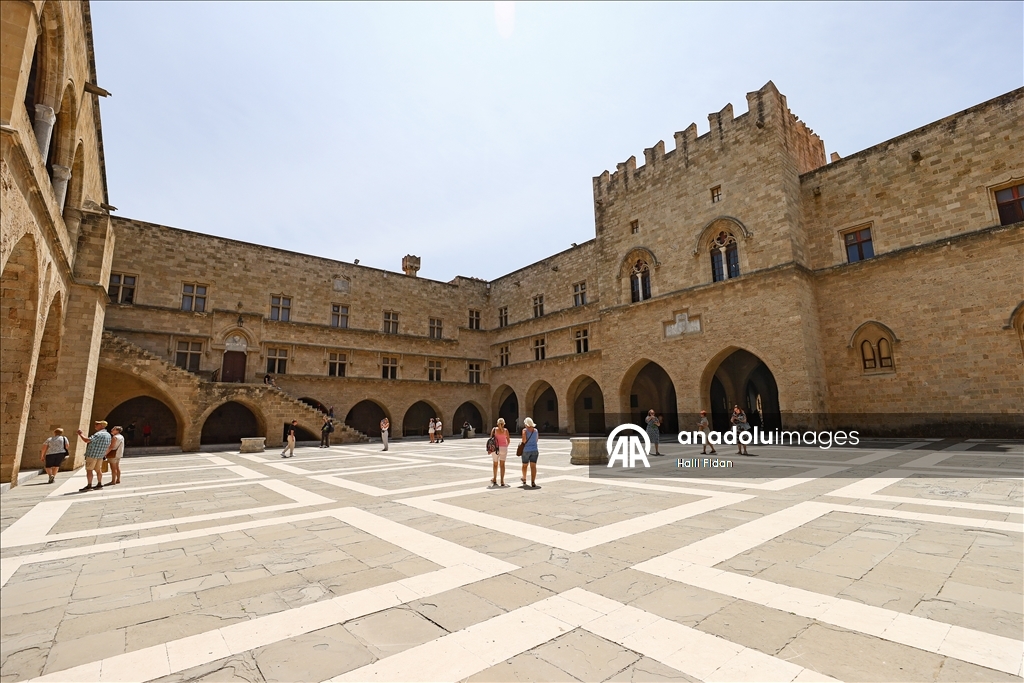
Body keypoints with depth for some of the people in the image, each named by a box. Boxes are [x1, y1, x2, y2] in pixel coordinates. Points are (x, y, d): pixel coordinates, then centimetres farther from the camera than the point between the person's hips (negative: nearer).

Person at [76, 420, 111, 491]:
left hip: (92, 455, -9)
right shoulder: (108, 435, 13)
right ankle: (99, 484, 14)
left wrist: (80, 434, -10)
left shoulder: (99, 434, -18)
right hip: (100, 456, 9)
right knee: (98, 469, 13)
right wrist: (104, 454, 27)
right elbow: (108, 447, 19)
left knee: (89, 470, -4)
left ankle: (89, 486, -4)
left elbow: (87, 440, -27)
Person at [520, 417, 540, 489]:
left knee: (524, 465, 16)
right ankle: (533, 482, -10)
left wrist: (522, 444, 1)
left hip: (526, 450, -2)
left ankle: (524, 479, 34)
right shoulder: (535, 430, 4)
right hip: (534, 450, 2)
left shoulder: (525, 430, -9)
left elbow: (524, 440, -18)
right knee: (533, 466, -1)